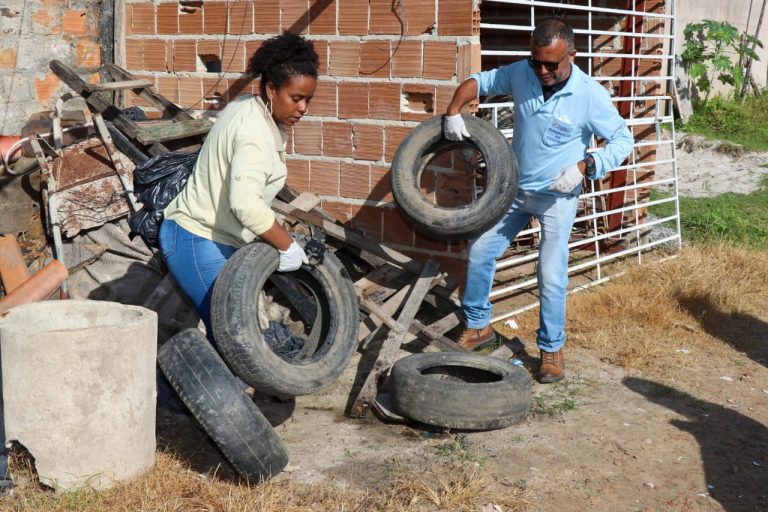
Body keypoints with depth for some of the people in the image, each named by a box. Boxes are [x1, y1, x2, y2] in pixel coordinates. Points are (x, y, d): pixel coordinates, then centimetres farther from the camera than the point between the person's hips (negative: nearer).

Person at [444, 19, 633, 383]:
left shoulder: (590, 96, -18)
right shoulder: (520, 74, -9)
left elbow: (623, 140, -10)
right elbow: (478, 82, 5)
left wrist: (584, 166, -25)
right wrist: (453, 111, -15)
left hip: (557, 196, -4)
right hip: (514, 188, 4)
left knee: (551, 275, -9)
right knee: (480, 252, 4)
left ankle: (552, 348, 11)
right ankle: (478, 326, 24)